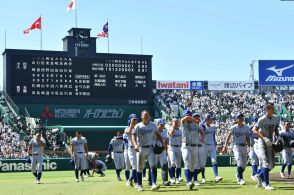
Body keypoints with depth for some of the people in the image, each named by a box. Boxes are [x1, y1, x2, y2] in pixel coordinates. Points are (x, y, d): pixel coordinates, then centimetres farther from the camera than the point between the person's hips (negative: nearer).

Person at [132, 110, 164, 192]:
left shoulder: (153, 125, 8)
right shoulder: (138, 126, -3)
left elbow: (157, 134, 18)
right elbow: (133, 136, -11)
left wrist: (162, 143, 4)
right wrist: (135, 145, -30)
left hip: (150, 148, 2)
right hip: (141, 149, -2)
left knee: (153, 166, -13)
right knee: (139, 168, 6)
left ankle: (153, 184, -18)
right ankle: (139, 185, 18)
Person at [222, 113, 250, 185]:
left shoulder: (246, 128, 5)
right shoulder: (233, 128, -5)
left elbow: (247, 138, 10)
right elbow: (228, 136, 1)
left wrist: (249, 146, 1)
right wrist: (225, 146, -4)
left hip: (244, 146, 5)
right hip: (236, 146, -4)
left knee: (244, 163, 10)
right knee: (240, 162, -18)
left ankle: (238, 175, 35)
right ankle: (240, 179, -12)